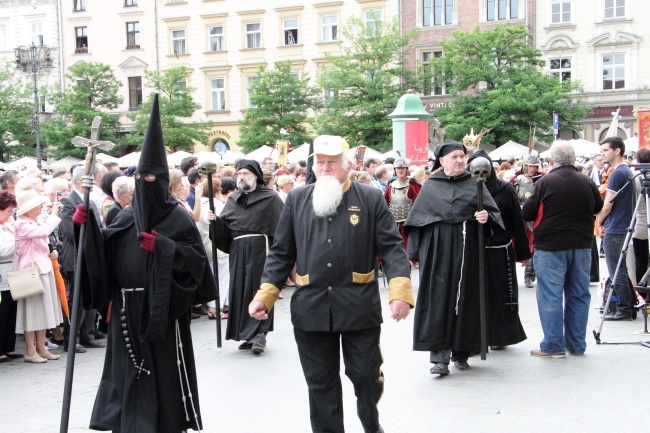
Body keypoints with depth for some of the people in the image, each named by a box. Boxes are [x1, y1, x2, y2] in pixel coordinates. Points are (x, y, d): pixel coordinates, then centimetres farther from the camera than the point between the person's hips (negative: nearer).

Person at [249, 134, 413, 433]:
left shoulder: (370, 198, 0)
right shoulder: (296, 199, 7)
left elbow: (391, 248, -4)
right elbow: (281, 253, 8)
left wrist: (400, 292, -18)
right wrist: (264, 296, -1)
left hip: (359, 307, -1)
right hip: (311, 308, 2)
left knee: (366, 375, 9)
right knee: (320, 384, 10)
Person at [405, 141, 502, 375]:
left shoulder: (475, 184, 6)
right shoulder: (430, 186, 6)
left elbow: (493, 211, 4)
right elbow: (417, 220, 7)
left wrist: (487, 217, -19)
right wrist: (413, 252, 5)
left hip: (467, 250, 1)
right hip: (437, 250, -1)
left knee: (465, 299, 5)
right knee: (438, 299, -5)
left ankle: (461, 352, 18)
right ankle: (439, 356, -3)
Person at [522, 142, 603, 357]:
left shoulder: (545, 182, -13)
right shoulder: (587, 182, 1)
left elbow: (527, 214, -8)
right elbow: (598, 207, 18)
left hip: (551, 247, -4)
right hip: (581, 246, 5)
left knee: (550, 296, 1)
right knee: (579, 295, 11)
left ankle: (553, 345, 2)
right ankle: (577, 345, 17)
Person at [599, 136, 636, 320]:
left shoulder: (617, 173, -16)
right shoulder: (628, 172, 15)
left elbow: (607, 205, -17)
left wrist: (600, 221, 0)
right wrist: (605, 220, 16)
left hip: (614, 229, -10)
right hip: (624, 227, 10)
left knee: (617, 272, -4)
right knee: (621, 271, 14)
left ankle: (624, 310, -1)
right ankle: (627, 307, 19)